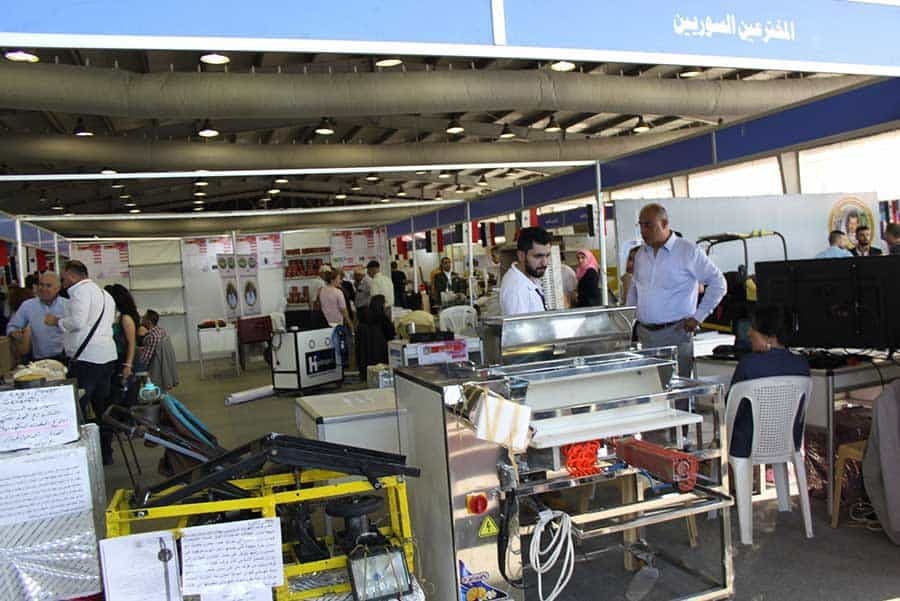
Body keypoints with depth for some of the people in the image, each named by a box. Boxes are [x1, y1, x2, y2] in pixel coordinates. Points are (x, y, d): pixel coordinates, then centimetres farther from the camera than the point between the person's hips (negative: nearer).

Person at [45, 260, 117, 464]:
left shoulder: (81, 290, -7)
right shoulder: (105, 293, 21)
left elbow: (77, 322, -18)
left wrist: (57, 321, -1)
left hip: (86, 359, -9)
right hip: (107, 356, 9)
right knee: (102, 407, 15)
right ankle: (105, 453, 21)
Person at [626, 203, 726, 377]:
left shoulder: (688, 250, -6)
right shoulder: (641, 253, 12)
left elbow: (718, 283, -4)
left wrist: (698, 317, -7)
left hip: (675, 332, -5)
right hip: (644, 334, 5)